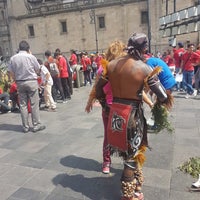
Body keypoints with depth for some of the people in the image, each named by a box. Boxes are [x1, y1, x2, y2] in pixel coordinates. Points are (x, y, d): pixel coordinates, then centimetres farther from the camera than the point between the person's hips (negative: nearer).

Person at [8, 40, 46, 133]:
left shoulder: (13, 58, 1)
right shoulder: (31, 57, -8)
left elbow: (11, 73, 2)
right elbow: (38, 70, 2)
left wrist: (17, 80, 13)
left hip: (20, 83, 4)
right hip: (31, 82, -3)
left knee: (23, 105, 8)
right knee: (34, 104, 2)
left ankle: (25, 126, 14)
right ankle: (36, 125, 6)